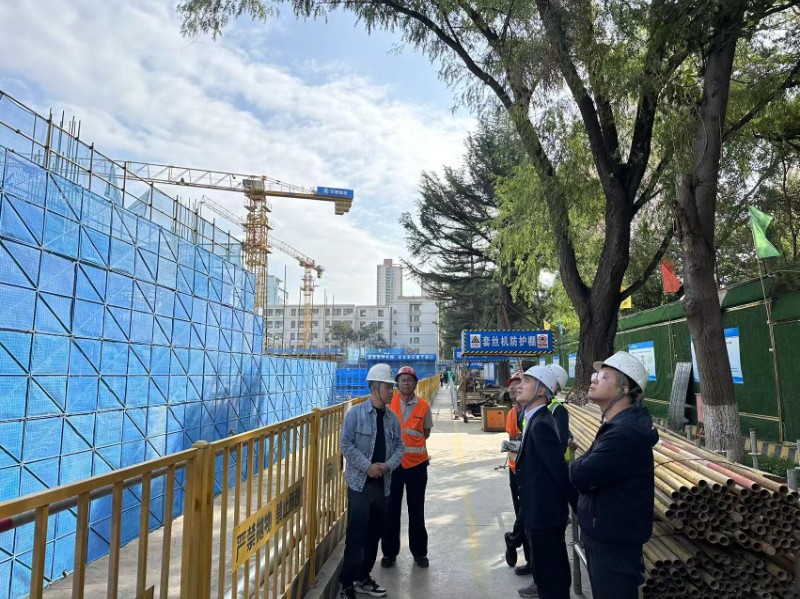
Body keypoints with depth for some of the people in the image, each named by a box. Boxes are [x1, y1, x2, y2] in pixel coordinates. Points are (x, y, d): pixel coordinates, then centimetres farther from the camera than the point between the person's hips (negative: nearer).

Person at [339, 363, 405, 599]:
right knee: (356, 535, -4)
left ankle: (363, 578, 30)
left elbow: (399, 446, 9)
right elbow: (346, 444, -13)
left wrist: (388, 465, -10)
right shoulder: (355, 413, -9)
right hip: (360, 483, -5)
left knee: (374, 534, 14)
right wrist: (367, 466, -18)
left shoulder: (392, 417, 6)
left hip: (382, 484, 5)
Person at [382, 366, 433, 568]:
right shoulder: (390, 402, -4)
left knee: (416, 510, 12)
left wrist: (409, 438, -3)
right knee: (391, 509, 9)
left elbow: (426, 433, 8)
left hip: (417, 463, 0)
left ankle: (419, 552, 28)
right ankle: (389, 552, 25)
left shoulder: (423, 406, -3)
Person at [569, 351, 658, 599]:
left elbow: (580, 475, -29)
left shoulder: (625, 433, -27)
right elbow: (592, 476, 10)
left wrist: (579, 464, -9)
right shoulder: (618, 425, 9)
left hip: (614, 539, -10)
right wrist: (584, 466, -11)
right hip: (603, 533, 10)